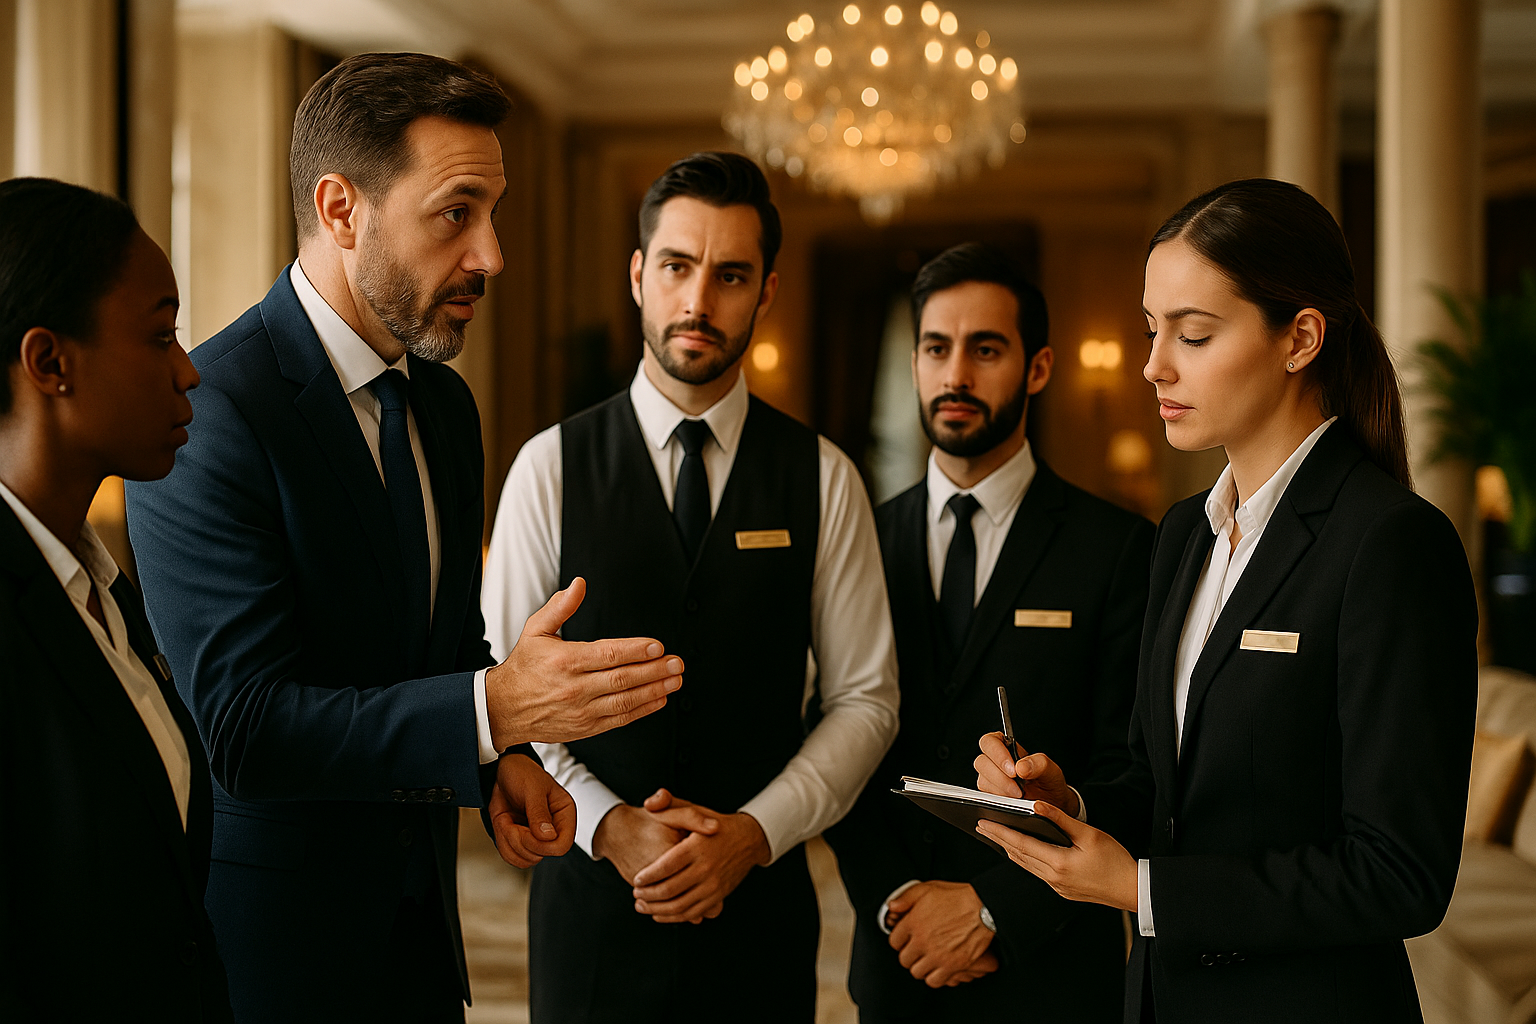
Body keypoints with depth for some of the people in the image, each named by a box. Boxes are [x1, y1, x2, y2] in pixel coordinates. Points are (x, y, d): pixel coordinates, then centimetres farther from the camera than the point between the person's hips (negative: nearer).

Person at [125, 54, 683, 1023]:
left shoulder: (448, 405, 6)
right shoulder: (205, 411, -20)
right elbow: (245, 724, -24)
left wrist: (499, 760, -4)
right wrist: (494, 708, -33)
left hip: (422, 909, 7)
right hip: (271, 936, -7)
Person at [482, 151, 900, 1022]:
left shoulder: (824, 479, 0)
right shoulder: (552, 468, -2)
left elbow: (866, 697, 1)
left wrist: (753, 833, -11)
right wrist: (608, 824, -14)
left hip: (760, 907, 1)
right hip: (591, 896, 0)